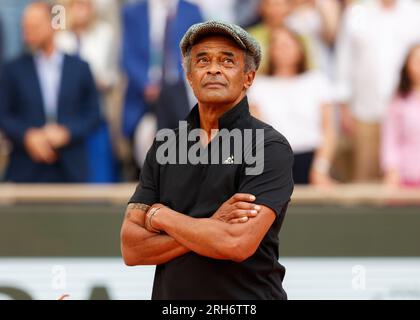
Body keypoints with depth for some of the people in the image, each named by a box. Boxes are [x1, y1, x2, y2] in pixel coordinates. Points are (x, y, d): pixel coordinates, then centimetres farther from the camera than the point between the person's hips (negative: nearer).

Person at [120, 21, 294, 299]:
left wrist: (160, 216, -10)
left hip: (246, 298, -4)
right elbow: (131, 248, -4)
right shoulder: (164, 146, 4)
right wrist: (211, 227, -17)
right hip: (169, 295, 4)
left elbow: (238, 245, -22)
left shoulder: (270, 147, -10)